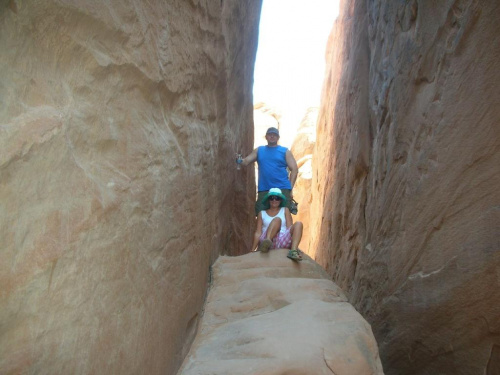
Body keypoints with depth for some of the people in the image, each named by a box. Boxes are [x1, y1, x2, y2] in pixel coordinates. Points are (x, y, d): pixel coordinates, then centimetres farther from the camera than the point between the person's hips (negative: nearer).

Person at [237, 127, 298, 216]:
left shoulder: (285, 151, 9)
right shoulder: (259, 150, 16)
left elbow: (294, 169, 4)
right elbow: (246, 161, 10)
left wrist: (290, 188, -6)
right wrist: (239, 161, -15)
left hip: (282, 190, -2)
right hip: (263, 190, 2)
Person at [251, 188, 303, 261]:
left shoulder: (285, 210, 20)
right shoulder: (262, 213, 18)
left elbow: (290, 228, 8)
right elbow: (258, 233, 9)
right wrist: (252, 250, -3)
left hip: (283, 242, 2)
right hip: (267, 240, -2)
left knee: (298, 224, -21)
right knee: (277, 219, -24)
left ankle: (293, 251, -42)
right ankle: (267, 242, -50)